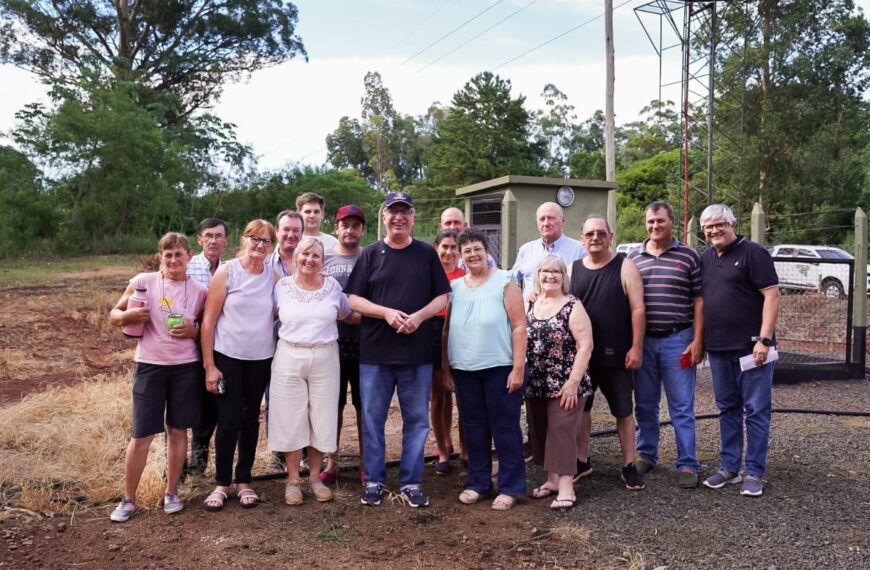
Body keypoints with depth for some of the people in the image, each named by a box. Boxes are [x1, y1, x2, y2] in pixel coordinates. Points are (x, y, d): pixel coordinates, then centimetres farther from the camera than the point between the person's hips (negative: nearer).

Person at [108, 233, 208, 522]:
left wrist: (193, 331, -11)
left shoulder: (199, 291, 1)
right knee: (141, 435, 1)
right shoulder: (142, 282, -4)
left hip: (186, 367, 2)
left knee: (178, 430, 10)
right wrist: (128, 315, -18)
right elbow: (114, 315, 4)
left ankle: (171, 492, 25)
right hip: (150, 366, -1)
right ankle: (128, 499, 18)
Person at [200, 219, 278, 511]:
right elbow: (208, 320, -7)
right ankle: (222, 483, 16)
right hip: (227, 358, -3)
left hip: (261, 359, 3)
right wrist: (209, 366, -10)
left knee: (251, 419, 10)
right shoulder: (226, 272, -6)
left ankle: (244, 481, 24)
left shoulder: (273, 276, 3)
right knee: (228, 421, -1)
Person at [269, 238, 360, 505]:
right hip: (289, 359, 0)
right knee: (291, 419, 6)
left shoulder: (333, 286, 3)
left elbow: (348, 316, 13)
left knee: (321, 419, 7)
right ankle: (293, 479, 20)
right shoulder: (282, 286, 1)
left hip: (324, 359, 1)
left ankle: (315, 476, 24)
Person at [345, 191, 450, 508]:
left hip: (418, 352, 1)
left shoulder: (427, 253, 6)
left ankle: (411, 482, 20)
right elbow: (353, 299, 0)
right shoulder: (370, 254, 4)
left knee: (417, 419, 7)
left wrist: (420, 316, -13)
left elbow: (442, 296, 6)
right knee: (372, 419, 7)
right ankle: (374, 480, 21)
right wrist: (386, 312, -15)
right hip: (375, 351, 0)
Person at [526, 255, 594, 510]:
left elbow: (585, 346, -12)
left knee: (562, 431, -4)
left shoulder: (572, 307, -8)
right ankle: (552, 478, 26)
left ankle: (566, 487, 3)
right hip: (535, 385, 6)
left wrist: (574, 381, -17)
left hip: (564, 385, -6)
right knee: (540, 432, 12)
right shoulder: (530, 305, 8)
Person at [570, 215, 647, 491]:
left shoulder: (624, 267, -4)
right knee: (580, 406, 13)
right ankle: (582, 461, 28)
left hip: (616, 355, -3)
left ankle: (629, 466, 19)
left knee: (623, 411, 7)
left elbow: (637, 309, -7)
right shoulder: (572, 270, 6)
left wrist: (636, 348, -13)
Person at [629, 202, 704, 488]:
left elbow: (699, 301, 0)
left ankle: (687, 464, 11)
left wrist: (697, 341, -7)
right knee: (644, 405, 12)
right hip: (642, 341, 3)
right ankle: (646, 455, 26)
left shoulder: (689, 256, 1)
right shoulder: (633, 258, 7)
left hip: (678, 340, -3)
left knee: (682, 407, 2)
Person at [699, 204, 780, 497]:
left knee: (756, 410, 2)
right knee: (727, 409, 13)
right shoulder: (705, 258, 12)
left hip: (751, 347, -6)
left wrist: (764, 339, -19)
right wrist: (699, 340, 11)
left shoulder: (752, 252, -7)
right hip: (718, 349, 6)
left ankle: (754, 473, 11)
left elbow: (772, 295, -13)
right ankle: (729, 467, 23)